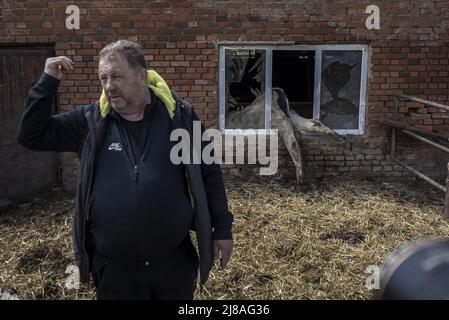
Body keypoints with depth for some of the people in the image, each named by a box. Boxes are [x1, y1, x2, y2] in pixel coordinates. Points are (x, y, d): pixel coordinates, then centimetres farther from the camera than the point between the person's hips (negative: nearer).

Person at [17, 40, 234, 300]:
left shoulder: (178, 114, -6)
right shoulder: (91, 120, -2)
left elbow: (209, 174, 0)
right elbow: (32, 136, 2)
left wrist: (222, 228, 1)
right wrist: (48, 82, -8)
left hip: (175, 262, -1)